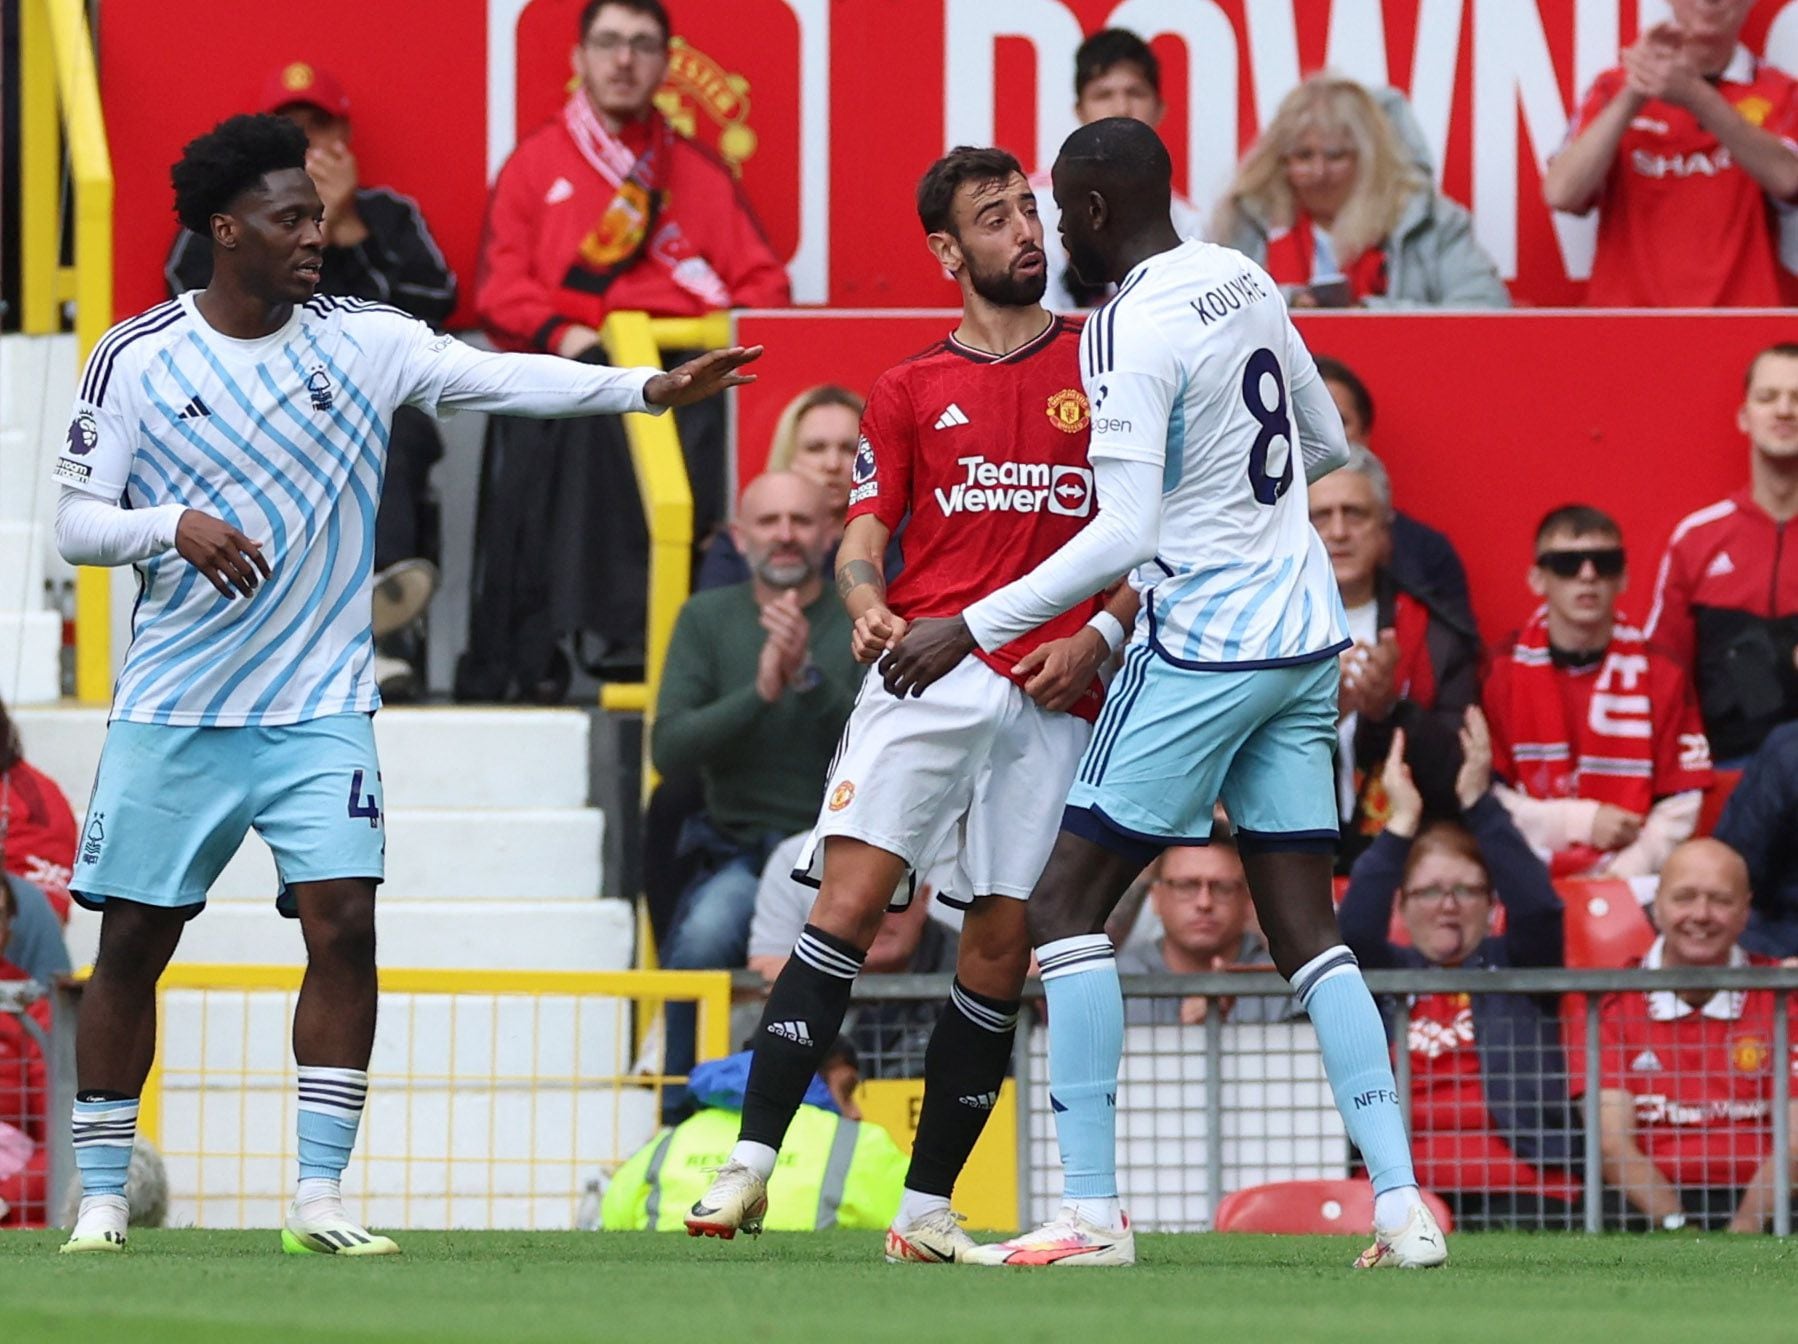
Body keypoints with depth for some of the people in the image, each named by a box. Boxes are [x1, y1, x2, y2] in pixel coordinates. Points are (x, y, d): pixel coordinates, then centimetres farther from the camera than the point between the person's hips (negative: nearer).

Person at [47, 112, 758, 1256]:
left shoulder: (363, 340, 1)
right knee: (134, 942, 1)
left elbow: (506, 379, -8)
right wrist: (175, 527, -23)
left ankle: (320, 1195, -7)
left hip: (320, 708, 1)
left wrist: (651, 388, -20)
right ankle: (102, 1195, 13)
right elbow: (76, 522, -3)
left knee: (344, 925, -12)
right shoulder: (137, 359, -2)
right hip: (174, 710, -1)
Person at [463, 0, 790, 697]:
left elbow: (762, 280, 18)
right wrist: (560, 333, -11)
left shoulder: (700, 171, 24)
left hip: (681, 359, 1)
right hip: (567, 363, -1)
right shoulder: (536, 162, 19)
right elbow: (500, 284, 8)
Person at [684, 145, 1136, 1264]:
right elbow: (863, 536, 9)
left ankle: (927, 1207, 5)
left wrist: (1097, 636, -4)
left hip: (1052, 697, 0)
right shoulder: (908, 392, 14)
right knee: (850, 898, -16)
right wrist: (867, 604, -14)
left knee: (1001, 947, -2)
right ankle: (750, 1166, -19)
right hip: (931, 669, 0)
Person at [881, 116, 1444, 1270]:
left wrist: (971, 630, -19)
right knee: (1305, 927, 9)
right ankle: (1404, 1207, 0)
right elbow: (1329, 447, 21)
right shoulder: (1247, 285, 8)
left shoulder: (1134, 331, -16)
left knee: (1068, 903, 0)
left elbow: (1124, 535, -22)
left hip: (1204, 644, -8)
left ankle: (1092, 1209, -6)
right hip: (1308, 633, 8)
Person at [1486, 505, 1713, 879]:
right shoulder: (1502, 673, 4)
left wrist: (1620, 879, -13)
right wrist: (1582, 820, -7)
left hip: (1630, 885, 0)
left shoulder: (1659, 677, 5)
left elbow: (1678, 810, 2)